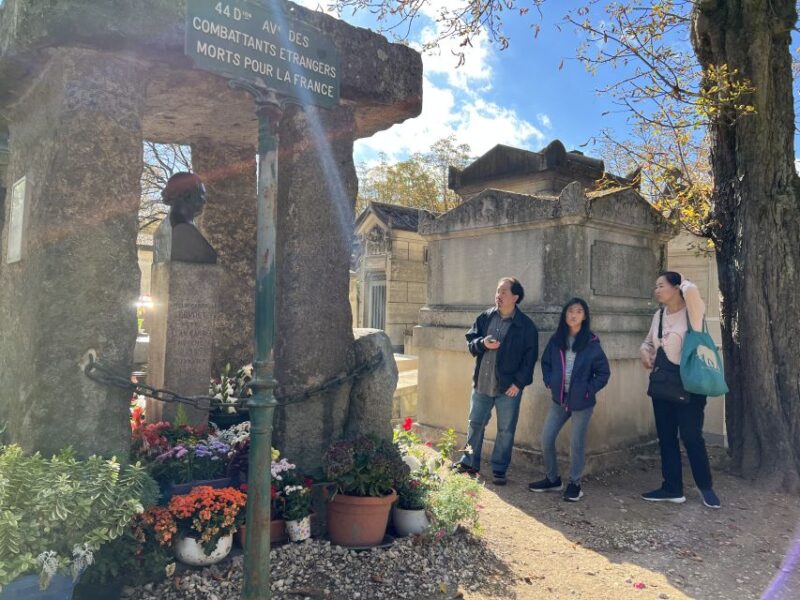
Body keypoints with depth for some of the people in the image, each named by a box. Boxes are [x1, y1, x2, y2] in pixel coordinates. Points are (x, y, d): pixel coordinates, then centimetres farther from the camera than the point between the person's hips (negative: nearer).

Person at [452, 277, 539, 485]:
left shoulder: (526, 325, -7)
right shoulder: (485, 318, 3)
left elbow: (530, 357, -7)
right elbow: (470, 341, 7)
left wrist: (519, 382, -13)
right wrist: (483, 343, -15)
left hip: (508, 387, -3)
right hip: (482, 383, 4)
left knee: (506, 430, 7)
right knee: (475, 424, 15)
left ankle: (499, 470, 21)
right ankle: (470, 462, 31)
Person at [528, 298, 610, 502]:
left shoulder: (591, 342, -8)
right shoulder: (556, 340, 1)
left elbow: (603, 372, -3)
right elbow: (546, 362, 13)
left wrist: (588, 390, -10)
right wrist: (549, 382, 0)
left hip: (582, 402, -4)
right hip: (559, 399, 4)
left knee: (576, 443, 5)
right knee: (546, 439, 4)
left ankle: (574, 484, 23)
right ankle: (552, 479, 23)